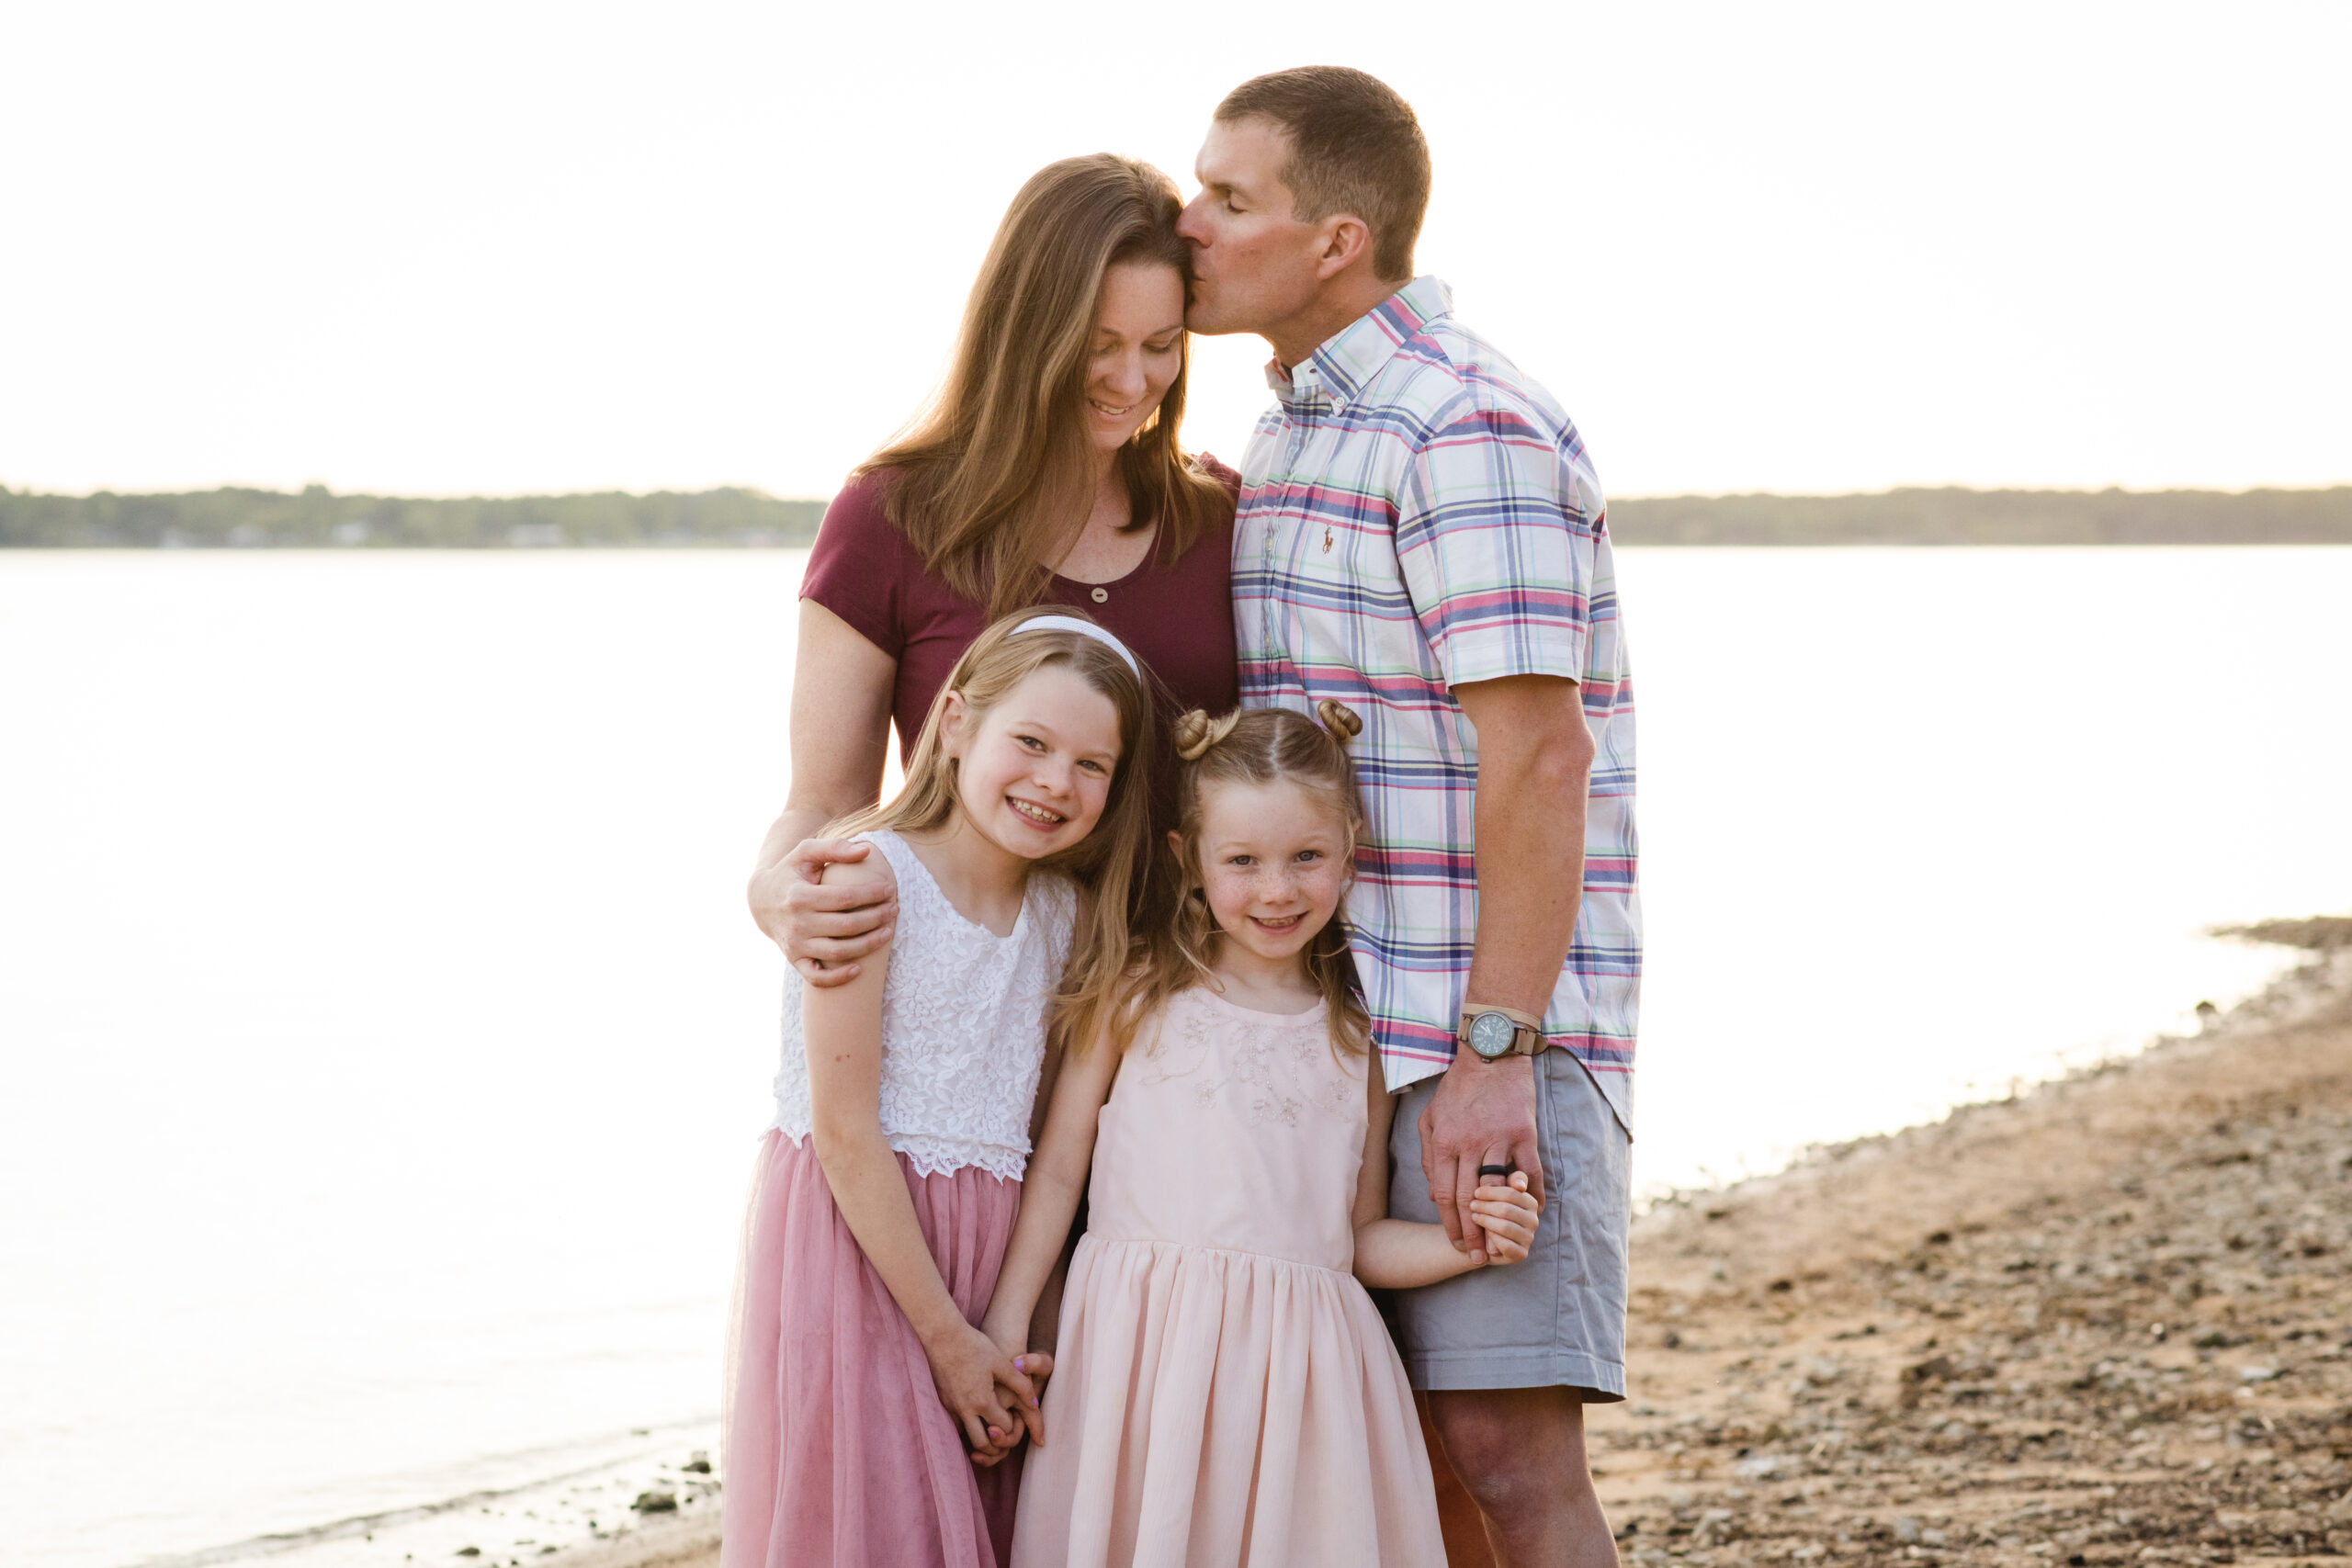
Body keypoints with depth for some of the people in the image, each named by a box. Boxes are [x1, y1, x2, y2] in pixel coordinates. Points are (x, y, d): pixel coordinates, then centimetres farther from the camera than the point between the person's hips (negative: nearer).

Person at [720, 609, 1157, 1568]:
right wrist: (944, 1335, -13)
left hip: (987, 1258, 6)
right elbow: (844, 1128, -14)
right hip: (852, 1242, -6)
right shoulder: (870, 878, -11)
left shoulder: (1069, 913, 8)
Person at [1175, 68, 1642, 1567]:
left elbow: (1539, 755, -20)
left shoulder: (1471, 430, -15)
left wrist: (1493, 1055, -23)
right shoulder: (1298, 434, 16)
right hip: (1338, 1032, 9)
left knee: (1507, 1443, -11)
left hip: (1485, 1039, -9)